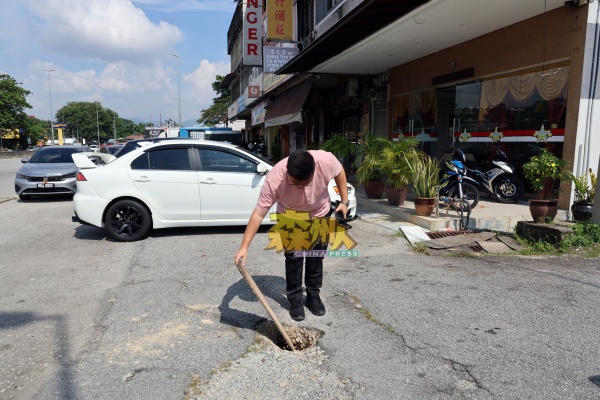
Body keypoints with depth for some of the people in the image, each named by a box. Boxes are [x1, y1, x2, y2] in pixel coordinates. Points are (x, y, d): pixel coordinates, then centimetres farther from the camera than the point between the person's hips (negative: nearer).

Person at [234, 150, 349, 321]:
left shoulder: (326, 160, -35)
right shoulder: (274, 179, -39)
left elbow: (340, 172, -11)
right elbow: (259, 213, -33)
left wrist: (344, 201, -8)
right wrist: (244, 247, -35)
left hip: (320, 214, 2)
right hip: (290, 218, -2)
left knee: (316, 256, 8)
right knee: (293, 257, -4)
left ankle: (313, 295, 26)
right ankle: (295, 299, 15)